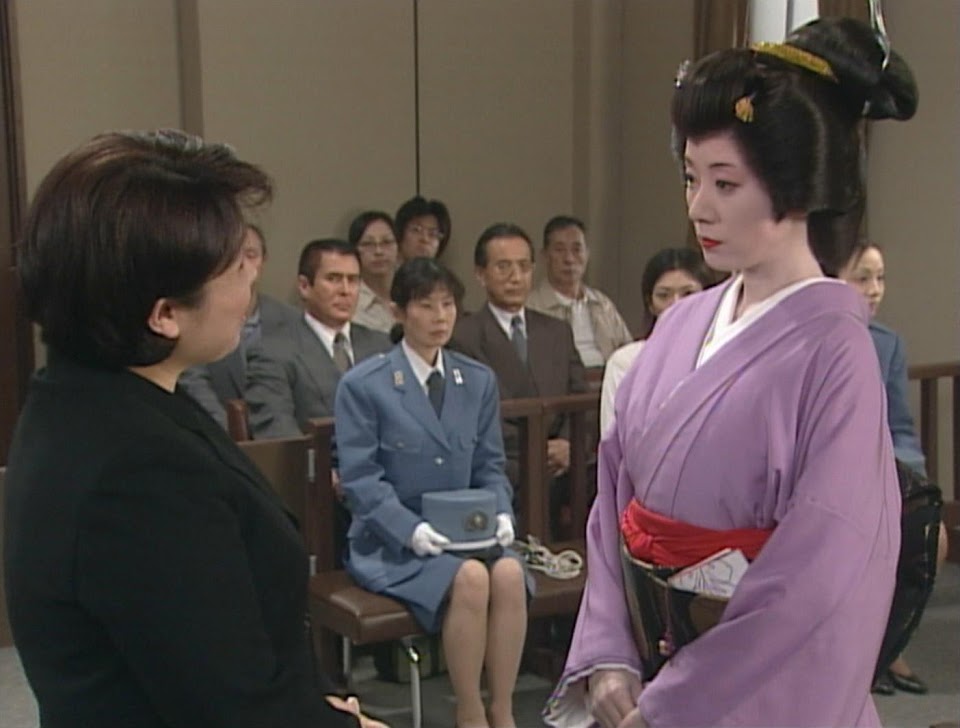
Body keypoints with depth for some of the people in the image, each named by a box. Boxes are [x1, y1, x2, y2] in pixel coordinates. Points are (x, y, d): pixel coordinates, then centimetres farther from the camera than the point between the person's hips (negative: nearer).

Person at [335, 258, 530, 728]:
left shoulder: (479, 381, 12)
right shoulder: (362, 385, -3)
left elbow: (490, 467, 13)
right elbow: (360, 479, -8)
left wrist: (501, 514, -8)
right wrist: (412, 530, -21)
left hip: (465, 531, 4)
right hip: (390, 542, -4)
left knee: (509, 572, -28)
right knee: (469, 578, -32)